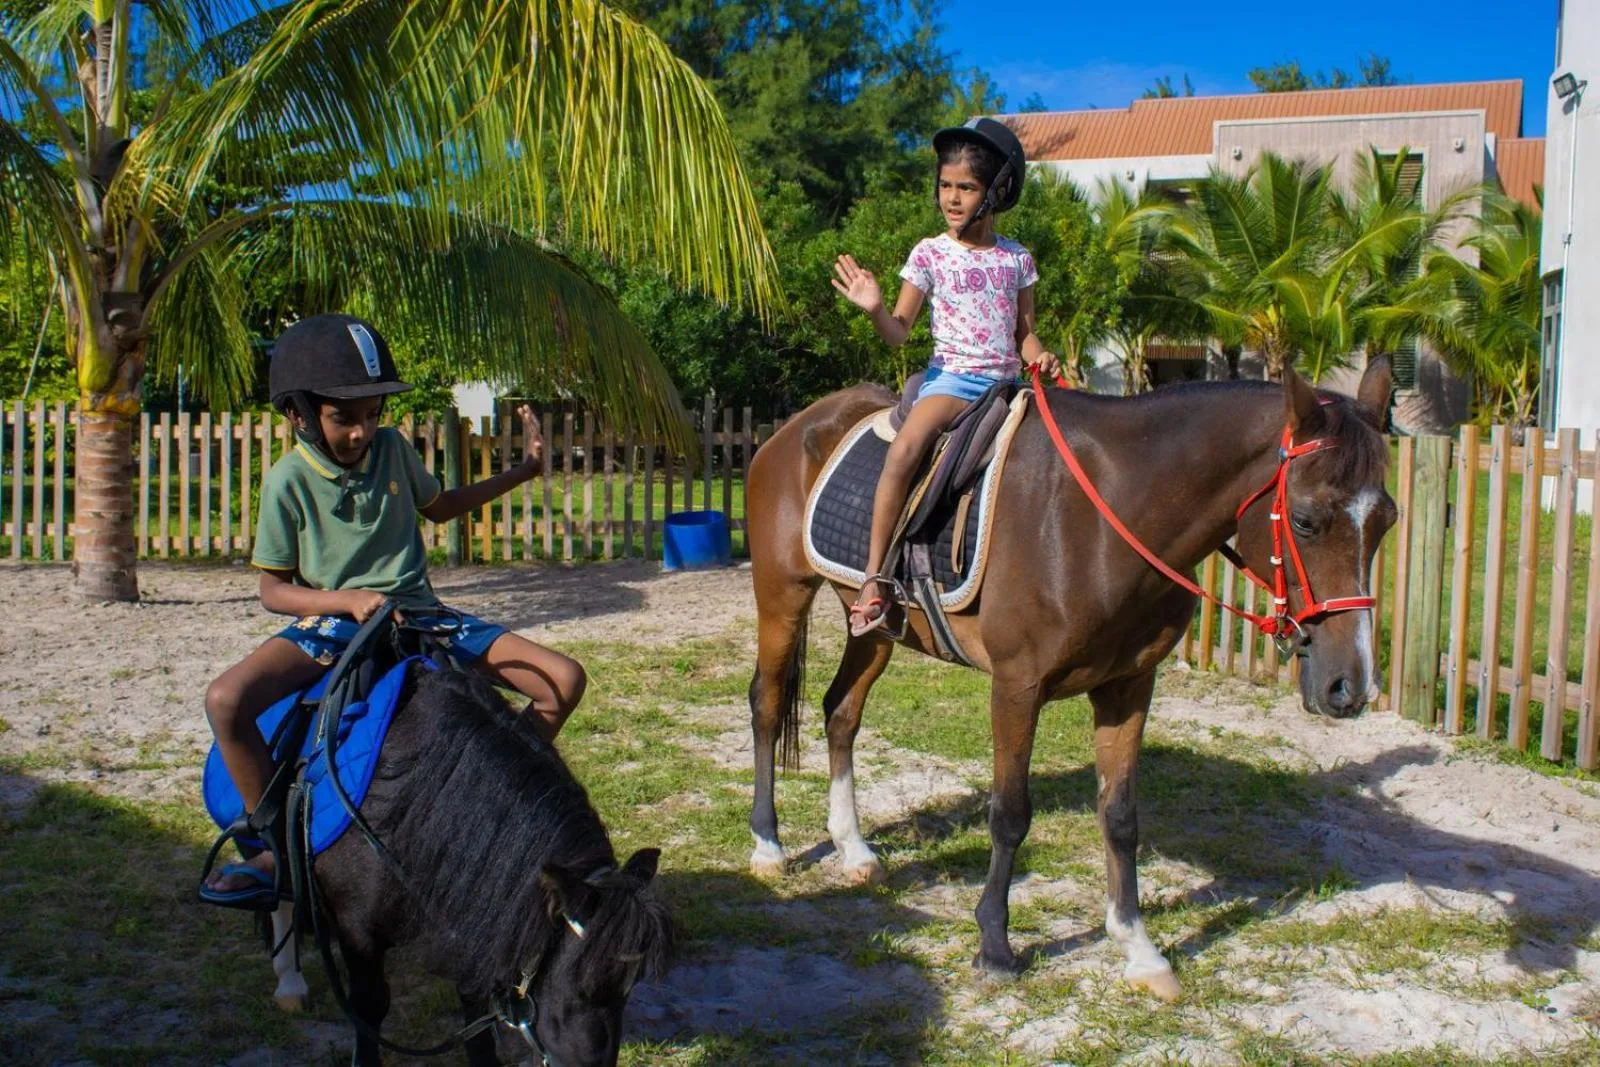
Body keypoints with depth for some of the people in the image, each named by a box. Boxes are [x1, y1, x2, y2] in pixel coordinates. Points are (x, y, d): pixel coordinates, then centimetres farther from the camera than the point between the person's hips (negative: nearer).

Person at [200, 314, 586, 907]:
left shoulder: (393, 450, 4)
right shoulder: (289, 481, -7)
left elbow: (436, 506, 25)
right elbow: (273, 590, -4)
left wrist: (523, 470, 21)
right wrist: (347, 600, -22)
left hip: (417, 614, 3)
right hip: (331, 622, -3)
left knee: (564, 680, -12)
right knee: (227, 700, -32)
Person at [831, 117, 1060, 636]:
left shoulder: (1017, 259, 10)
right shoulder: (930, 253, 3)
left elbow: (1025, 332, 15)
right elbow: (899, 331, 1)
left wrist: (1040, 357, -6)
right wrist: (876, 310, -19)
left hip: (1006, 382, 4)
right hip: (950, 378, -3)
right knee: (904, 450, -32)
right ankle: (873, 575, -28)